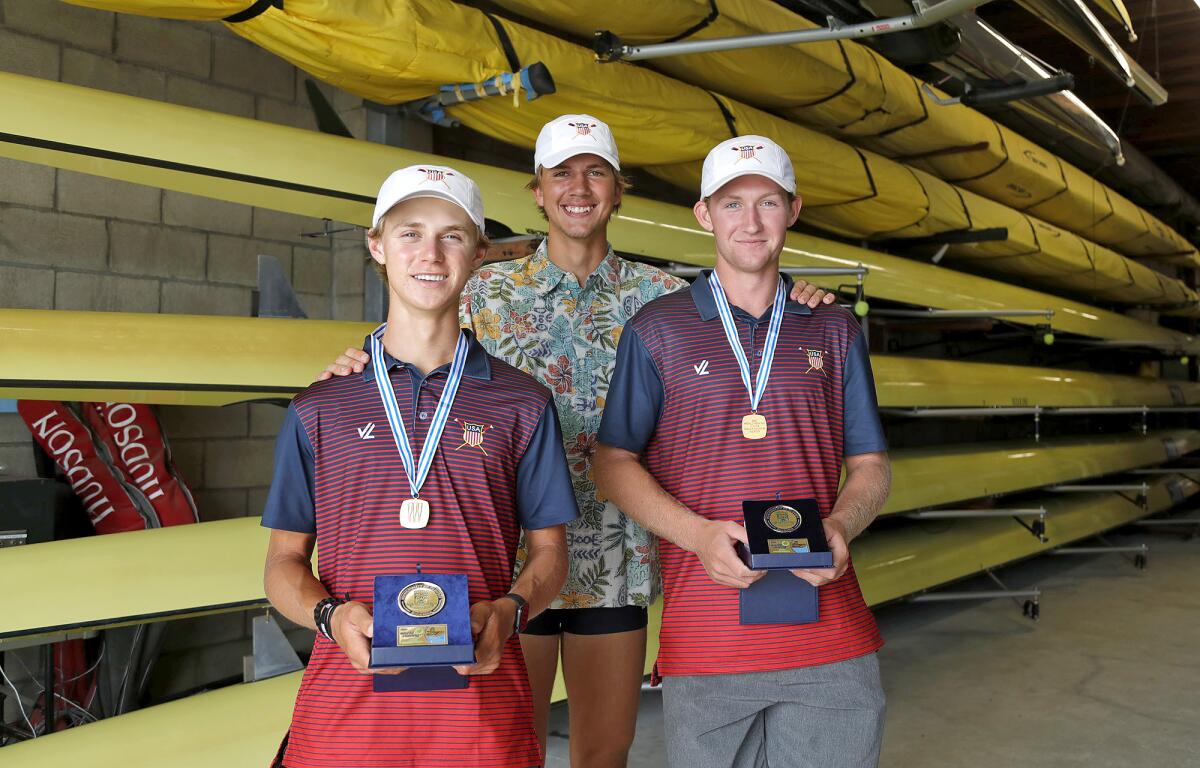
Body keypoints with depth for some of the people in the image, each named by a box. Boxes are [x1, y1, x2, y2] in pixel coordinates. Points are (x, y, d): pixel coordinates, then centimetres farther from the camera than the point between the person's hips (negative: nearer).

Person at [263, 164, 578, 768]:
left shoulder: (523, 404, 6)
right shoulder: (318, 410, 7)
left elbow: (548, 550, 8)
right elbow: (284, 562, 9)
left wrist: (507, 611, -12)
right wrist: (331, 615, -11)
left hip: (478, 693, 0)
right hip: (346, 692, 0)